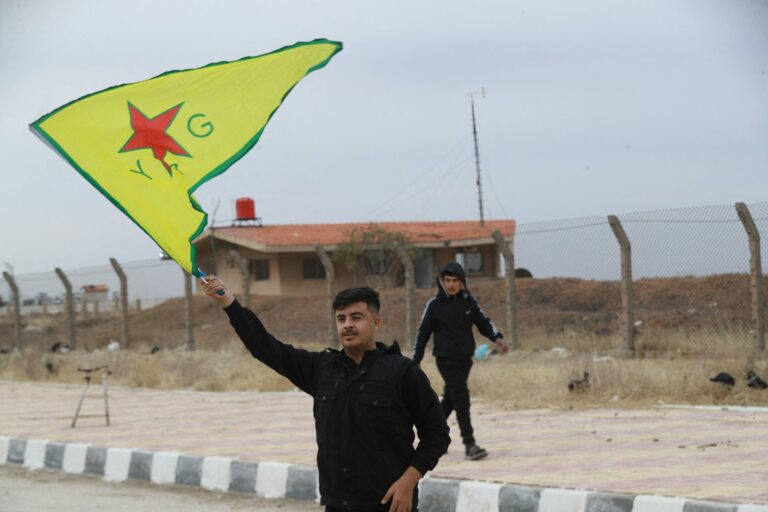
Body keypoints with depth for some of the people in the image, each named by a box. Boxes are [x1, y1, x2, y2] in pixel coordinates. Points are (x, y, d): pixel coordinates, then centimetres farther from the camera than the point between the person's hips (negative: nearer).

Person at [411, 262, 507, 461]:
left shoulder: (469, 302, 5)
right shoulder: (434, 305, -4)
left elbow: (483, 322, 10)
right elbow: (423, 334, 2)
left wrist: (496, 338, -10)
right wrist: (415, 362, 3)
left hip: (465, 358, 5)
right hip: (446, 359, -5)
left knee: (450, 400, 14)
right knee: (461, 398, -13)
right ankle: (469, 444, -15)